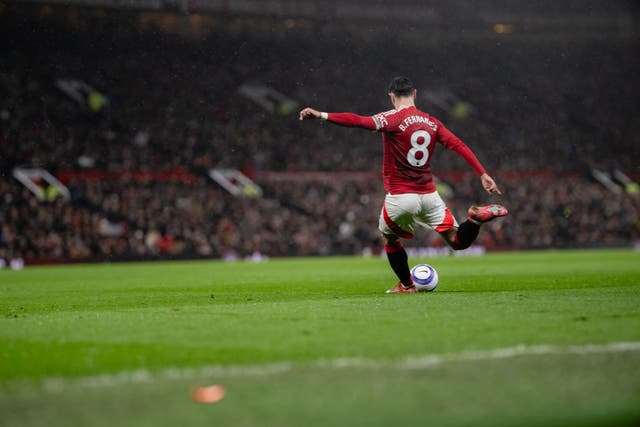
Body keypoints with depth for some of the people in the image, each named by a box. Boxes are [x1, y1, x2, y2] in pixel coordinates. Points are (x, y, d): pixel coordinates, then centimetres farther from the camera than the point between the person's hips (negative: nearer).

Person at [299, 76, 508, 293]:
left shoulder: (393, 119, -11)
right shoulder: (432, 122, 7)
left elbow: (360, 121, -24)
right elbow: (459, 146, 2)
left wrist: (321, 115, -27)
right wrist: (483, 174, 2)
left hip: (400, 197, -4)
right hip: (429, 195, 4)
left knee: (390, 238, 23)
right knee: (458, 242, 6)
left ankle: (406, 285, 26)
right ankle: (477, 217, -21)